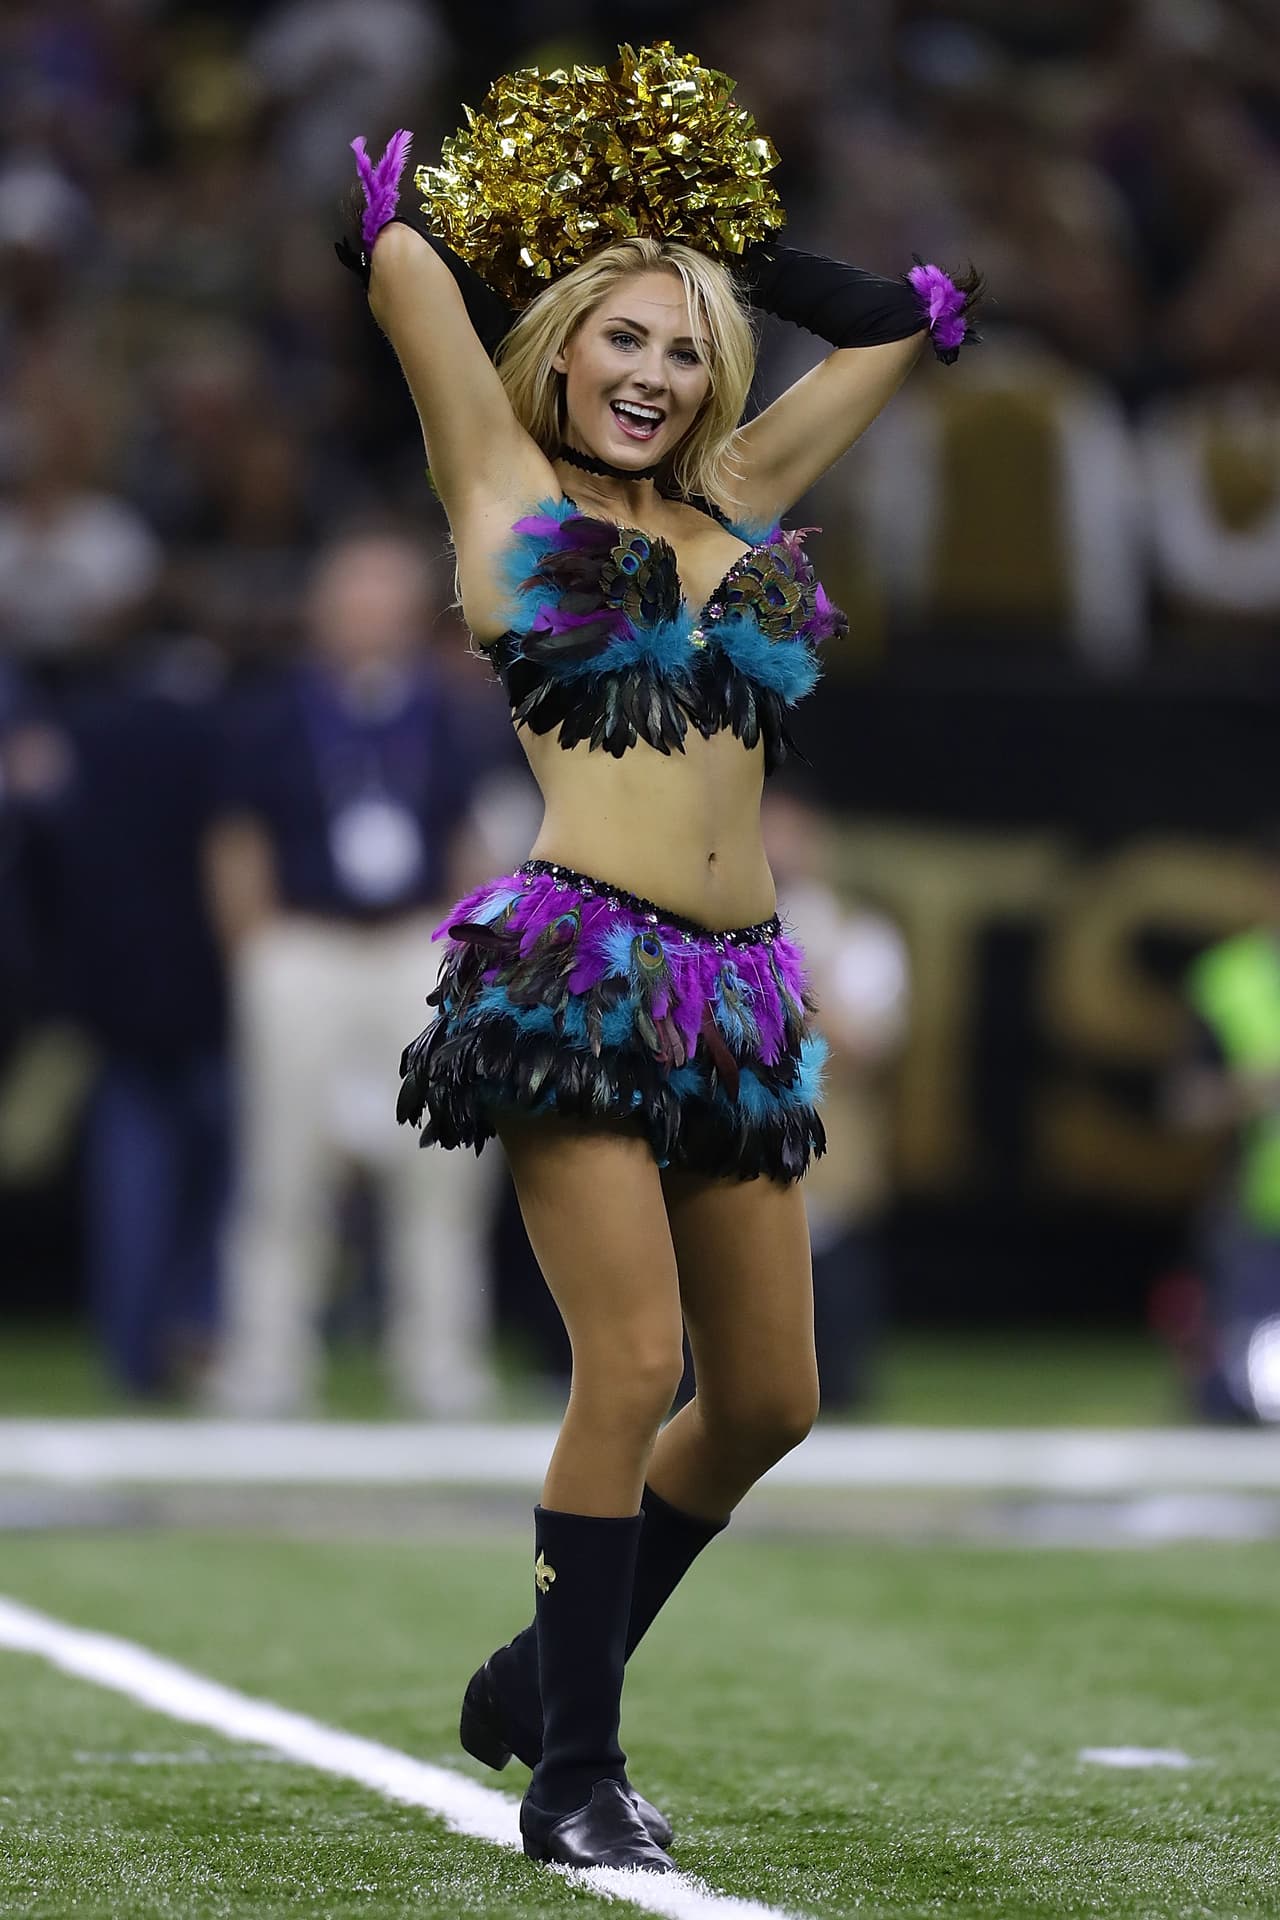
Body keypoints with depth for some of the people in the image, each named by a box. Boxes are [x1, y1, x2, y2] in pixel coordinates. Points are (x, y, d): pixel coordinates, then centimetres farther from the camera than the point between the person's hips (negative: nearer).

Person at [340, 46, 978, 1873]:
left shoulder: (741, 503, 19)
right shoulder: (509, 484, 7)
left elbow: (902, 322, 27)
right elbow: (397, 252, 4)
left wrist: (706, 237, 27)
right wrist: (491, 215, 22)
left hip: (737, 994, 6)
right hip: (576, 962, -6)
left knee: (769, 1399, 5)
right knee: (633, 1365, -14)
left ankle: (545, 1677, 24)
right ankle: (573, 1773, -3)